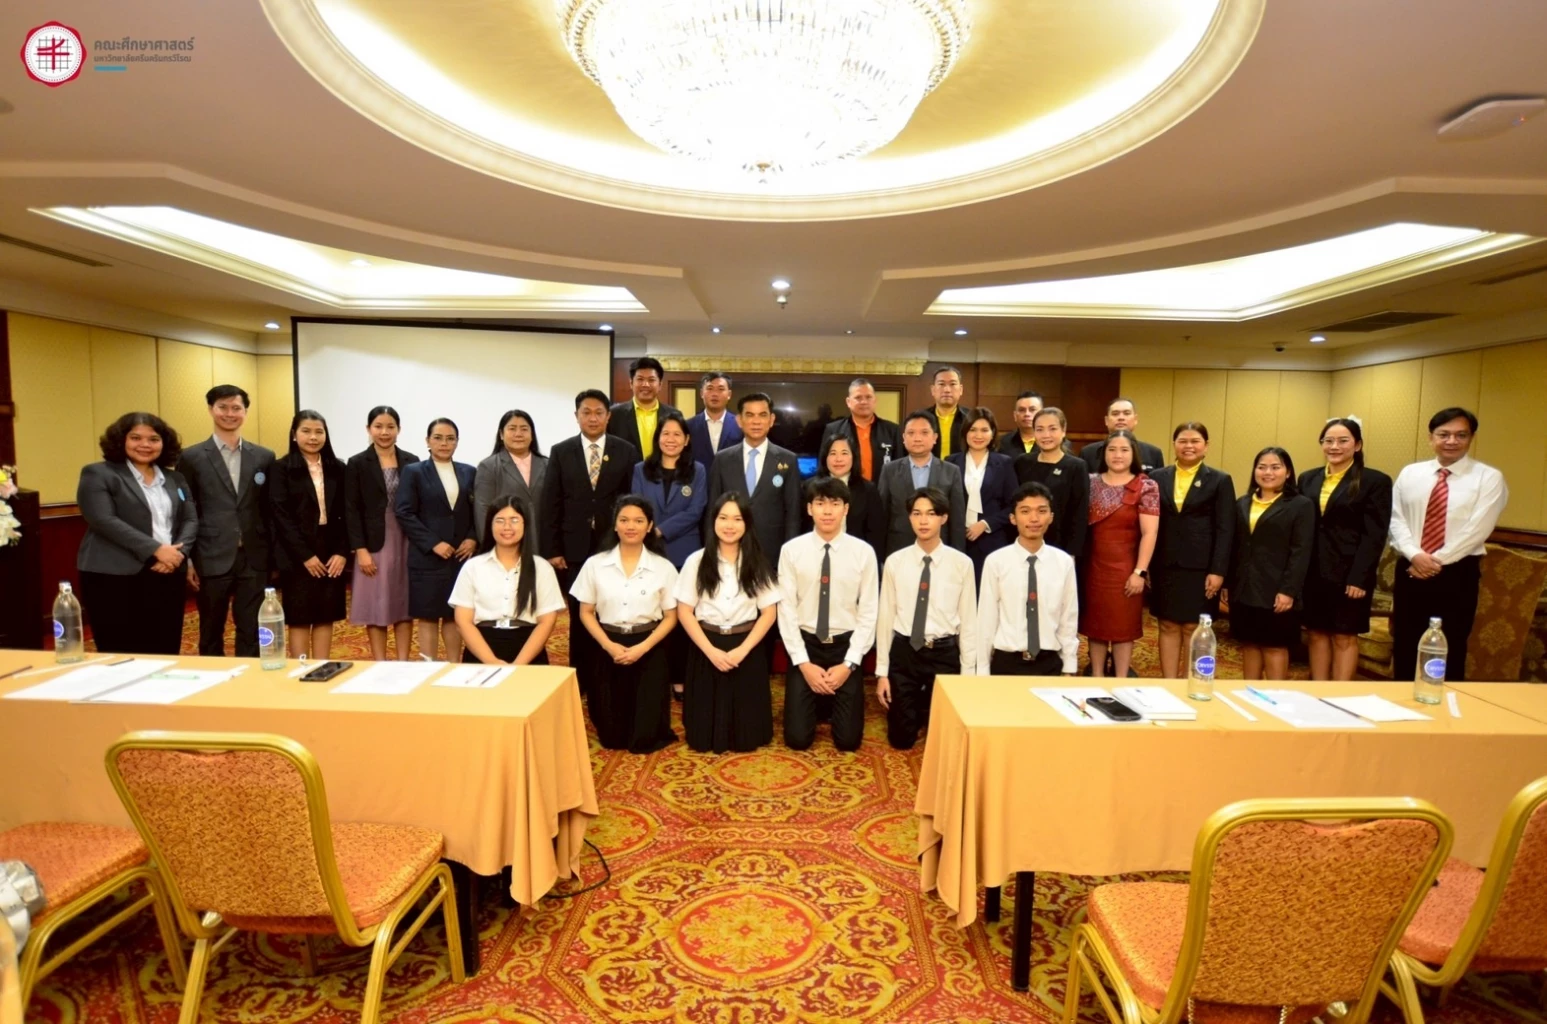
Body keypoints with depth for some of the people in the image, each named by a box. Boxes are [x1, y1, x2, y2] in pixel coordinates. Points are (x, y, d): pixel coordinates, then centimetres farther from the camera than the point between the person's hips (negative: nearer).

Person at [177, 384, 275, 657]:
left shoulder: (264, 457, 7)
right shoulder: (192, 457, 1)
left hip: (254, 559, 1)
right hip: (211, 560, -1)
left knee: (252, 633, 6)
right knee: (211, 633, 11)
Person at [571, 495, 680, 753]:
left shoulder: (663, 567, -4)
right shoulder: (595, 564, -2)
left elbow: (670, 617, 1)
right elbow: (586, 613, 3)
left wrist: (642, 648, -13)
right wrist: (609, 646, -12)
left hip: (648, 650, -1)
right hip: (609, 649, 1)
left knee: (644, 736, 0)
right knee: (611, 737, 4)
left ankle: (643, 738, 36)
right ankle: (617, 737, 39)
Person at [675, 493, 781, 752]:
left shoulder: (757, 563, -1)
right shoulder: (697, 561, -3)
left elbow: (769, 612, -2)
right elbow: (684, 612, -3)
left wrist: (742, 650, -14)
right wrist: (711, 650, -13)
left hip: (747, 648, 0)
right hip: (706, 648, 0)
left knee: (747, 734, 3)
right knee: (705, 736, 3)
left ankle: (743, 738, 36)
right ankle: (712, 739, 36)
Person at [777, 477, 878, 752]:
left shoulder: (863, 552, -6)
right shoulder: (792, 550, -6)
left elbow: (868, 613, -4)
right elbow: (787, 610, -5)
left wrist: (849, 664, -11)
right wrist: (803, 663, -11)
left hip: (846, 646, 0)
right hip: (805, 645, 0)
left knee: (848, 740, 2)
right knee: (798, 738, -1)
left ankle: (832, 701, 34)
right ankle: (817, 701, 30)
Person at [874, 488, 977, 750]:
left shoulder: (961, 563, -5)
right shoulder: (895, 562, -4)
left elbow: (969, 621, -2)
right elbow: (885, 617, 0)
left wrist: (968, 673, -1)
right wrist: (882, 672, 1)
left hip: (945, 654, 0)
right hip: (904, 652, 1)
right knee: (901, 739, 9)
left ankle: (929, 712, 43)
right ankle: (917, 711, 41)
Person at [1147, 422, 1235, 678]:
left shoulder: (1220, 481, 3)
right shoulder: (1157, 477, 8)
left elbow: (1225, 530, -3)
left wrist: (1218, 571, -10)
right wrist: (1145, 566, 2)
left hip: (1200, 567, -2)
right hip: (1164, 566, 2)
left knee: (1193, 629, 4)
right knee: (1168, 627, 7)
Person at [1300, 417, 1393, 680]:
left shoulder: (1376, 481, -3)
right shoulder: (1307, 479, 9)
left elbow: (1375, 535, -8)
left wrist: (1359, 577, -15)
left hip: (1349, 573, -4)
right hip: (1312, 571, 4)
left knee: (1345, 637, 4)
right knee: (1316, 633, 10)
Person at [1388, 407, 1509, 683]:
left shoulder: (1489, 478, -4)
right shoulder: (1410, 474, 6)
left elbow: (1477, 530, -11)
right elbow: (1396, 519, 0)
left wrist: (1437, 561, -14)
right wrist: (1415, 555, -14)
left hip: (1457, 573, -3)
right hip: (1410, 570, 3)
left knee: (1450, 649, 7)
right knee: (1405, 644, 11)